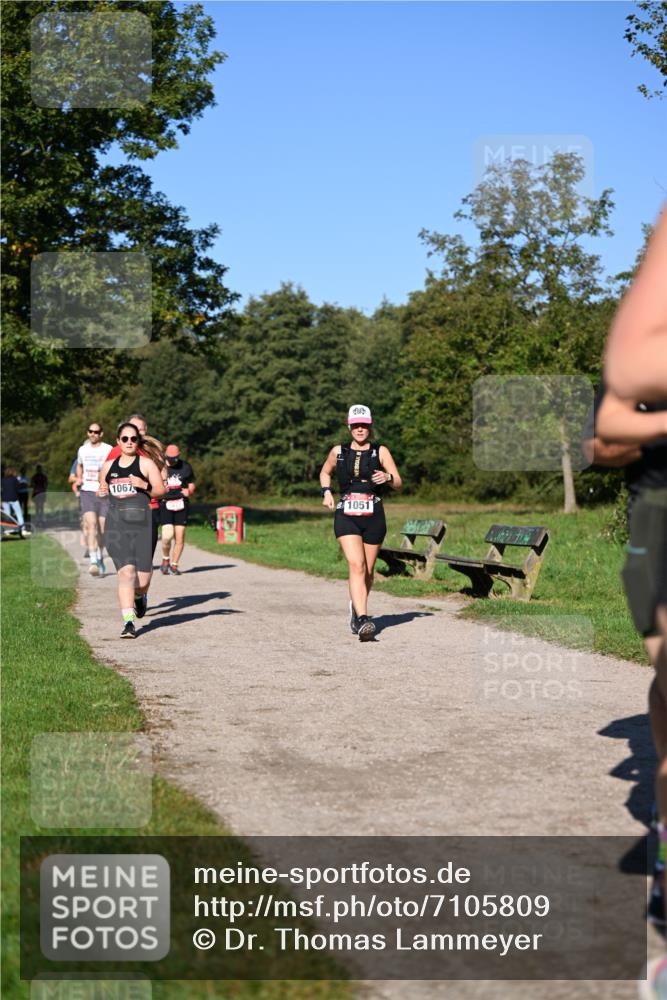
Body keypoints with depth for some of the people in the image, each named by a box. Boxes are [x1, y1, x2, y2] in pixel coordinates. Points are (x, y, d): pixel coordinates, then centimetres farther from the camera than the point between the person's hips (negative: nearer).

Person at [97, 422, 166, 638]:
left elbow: (161, 491, 2)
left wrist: (144, 485, -16)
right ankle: (128, 621, -18)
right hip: (116, 525, 1)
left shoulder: (146, 463, 5)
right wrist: (101, 492, 6)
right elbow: (101, 489, 29)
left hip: (142, 524, -1)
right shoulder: (108, 466, 16)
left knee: (142, 582, 1)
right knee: (126, 572, -17)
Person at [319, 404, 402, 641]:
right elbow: (324, 472, 26)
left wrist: (387, 477, -21)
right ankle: (363, 619, -26)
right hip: (346, 516, -1)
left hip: (373, 516, 1)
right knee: (356, 566, -18)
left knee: (368, 571, 10)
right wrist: (326, 491, 7)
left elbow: (398, 483, 2)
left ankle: (356, 607, 37)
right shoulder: (338, 452, 8)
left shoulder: (380, 451, 5)